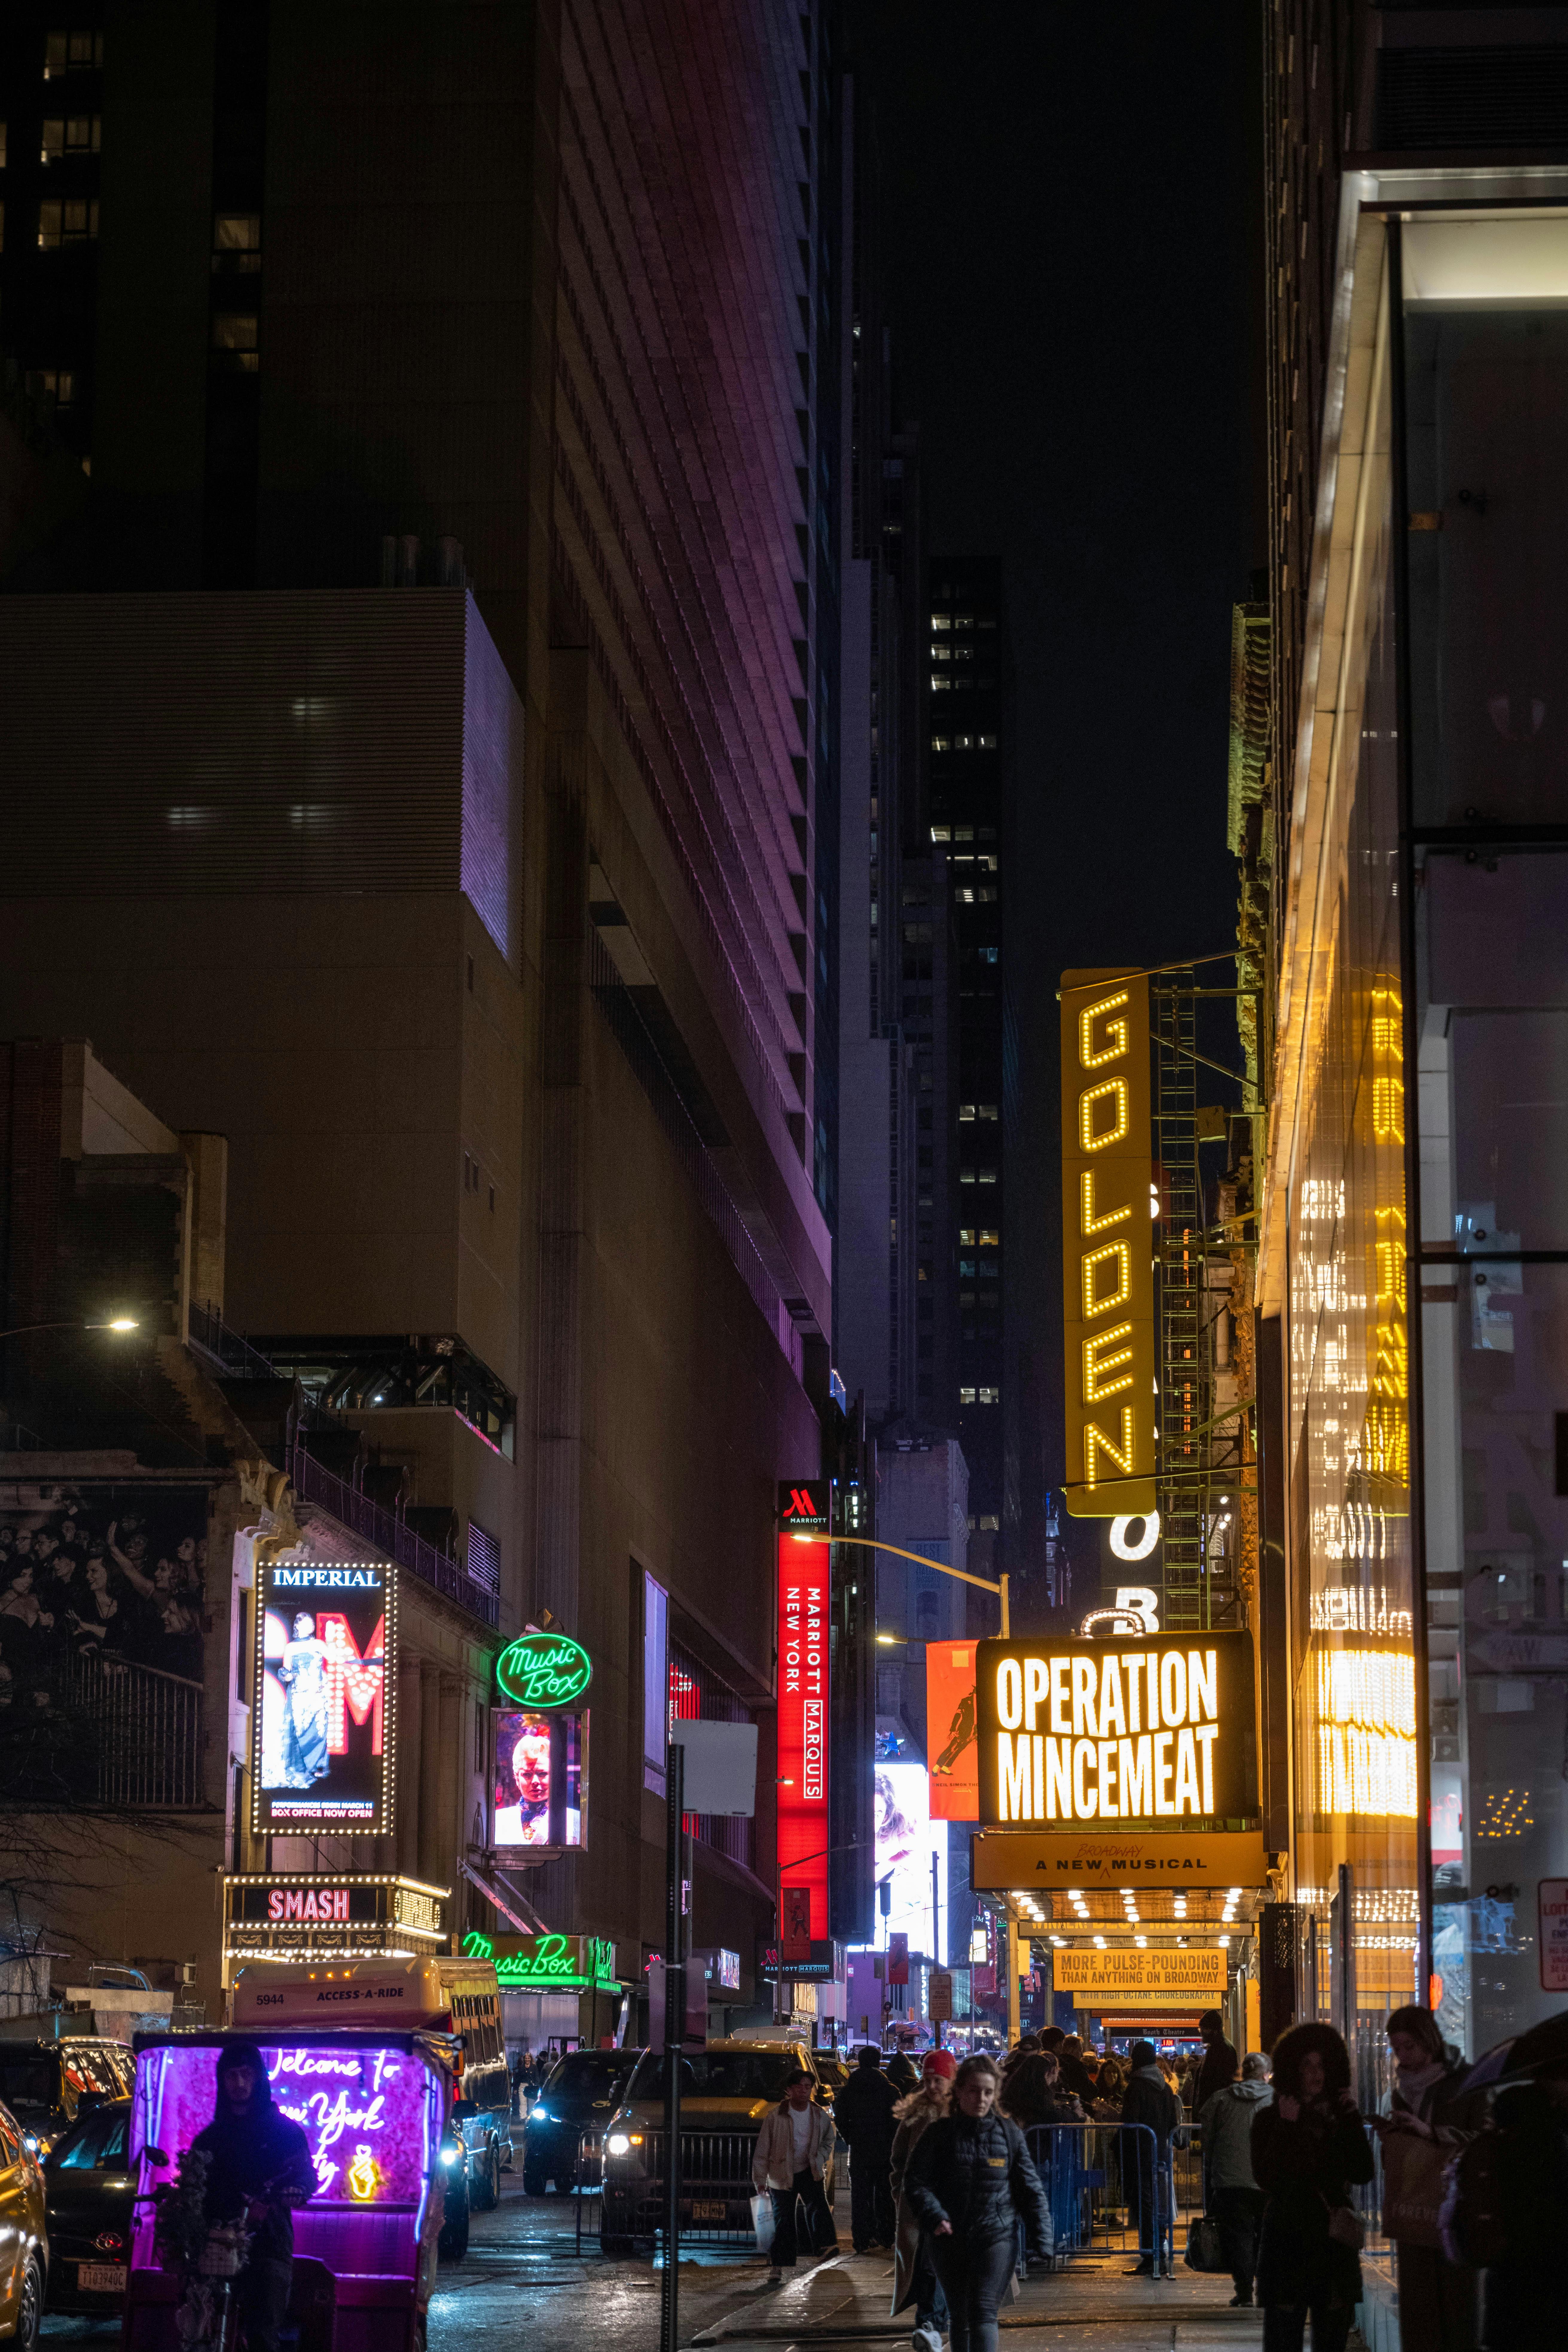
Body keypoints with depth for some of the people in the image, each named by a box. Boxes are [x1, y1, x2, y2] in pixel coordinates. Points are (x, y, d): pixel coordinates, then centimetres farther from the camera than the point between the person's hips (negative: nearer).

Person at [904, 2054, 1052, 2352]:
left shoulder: (1009, 2134, 3)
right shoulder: (939, 2134, 1)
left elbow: (1030, 2188, 5)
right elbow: (916, 2180, -3)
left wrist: (1041, 2239, 0)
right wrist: (933, 2216, -21)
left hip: (997, 2235, -2)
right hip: (951, 2238, 2)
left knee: (983, 2311, -16)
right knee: (959, 2315, 13)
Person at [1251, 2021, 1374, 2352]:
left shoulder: (1339, 2117, 10)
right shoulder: (1270, 2119, 2)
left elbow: (1363, 2173, -2)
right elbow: (1266, 2178, -10)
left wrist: (1352, 2119, -5)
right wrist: (1287, 2127, -13)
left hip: (1334, 2238, 3)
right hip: (1288, 2238, -3)